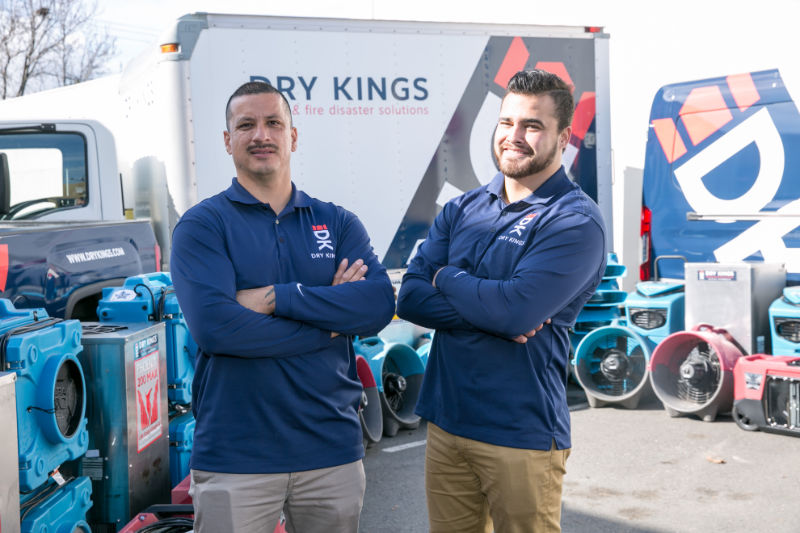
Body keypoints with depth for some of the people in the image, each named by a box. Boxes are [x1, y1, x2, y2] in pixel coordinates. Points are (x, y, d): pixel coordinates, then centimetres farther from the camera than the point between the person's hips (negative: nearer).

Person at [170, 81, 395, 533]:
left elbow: (380, 304, -9)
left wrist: (277, 297, -17)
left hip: (333, 452, 3)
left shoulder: (337, 223, 8)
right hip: (234, 458, -3)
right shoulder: (202, 225, -2)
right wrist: (331, 320, -12)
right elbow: (214, 325, -18)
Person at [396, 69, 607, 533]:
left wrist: (448, 278, -6)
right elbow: (409, 299, -1)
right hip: (446, 423, 6)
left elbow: (516, 310, -25)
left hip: (520, 437, -5)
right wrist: (489, 310, -17)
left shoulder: (576, 220, -11)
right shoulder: (463, 208, 8)